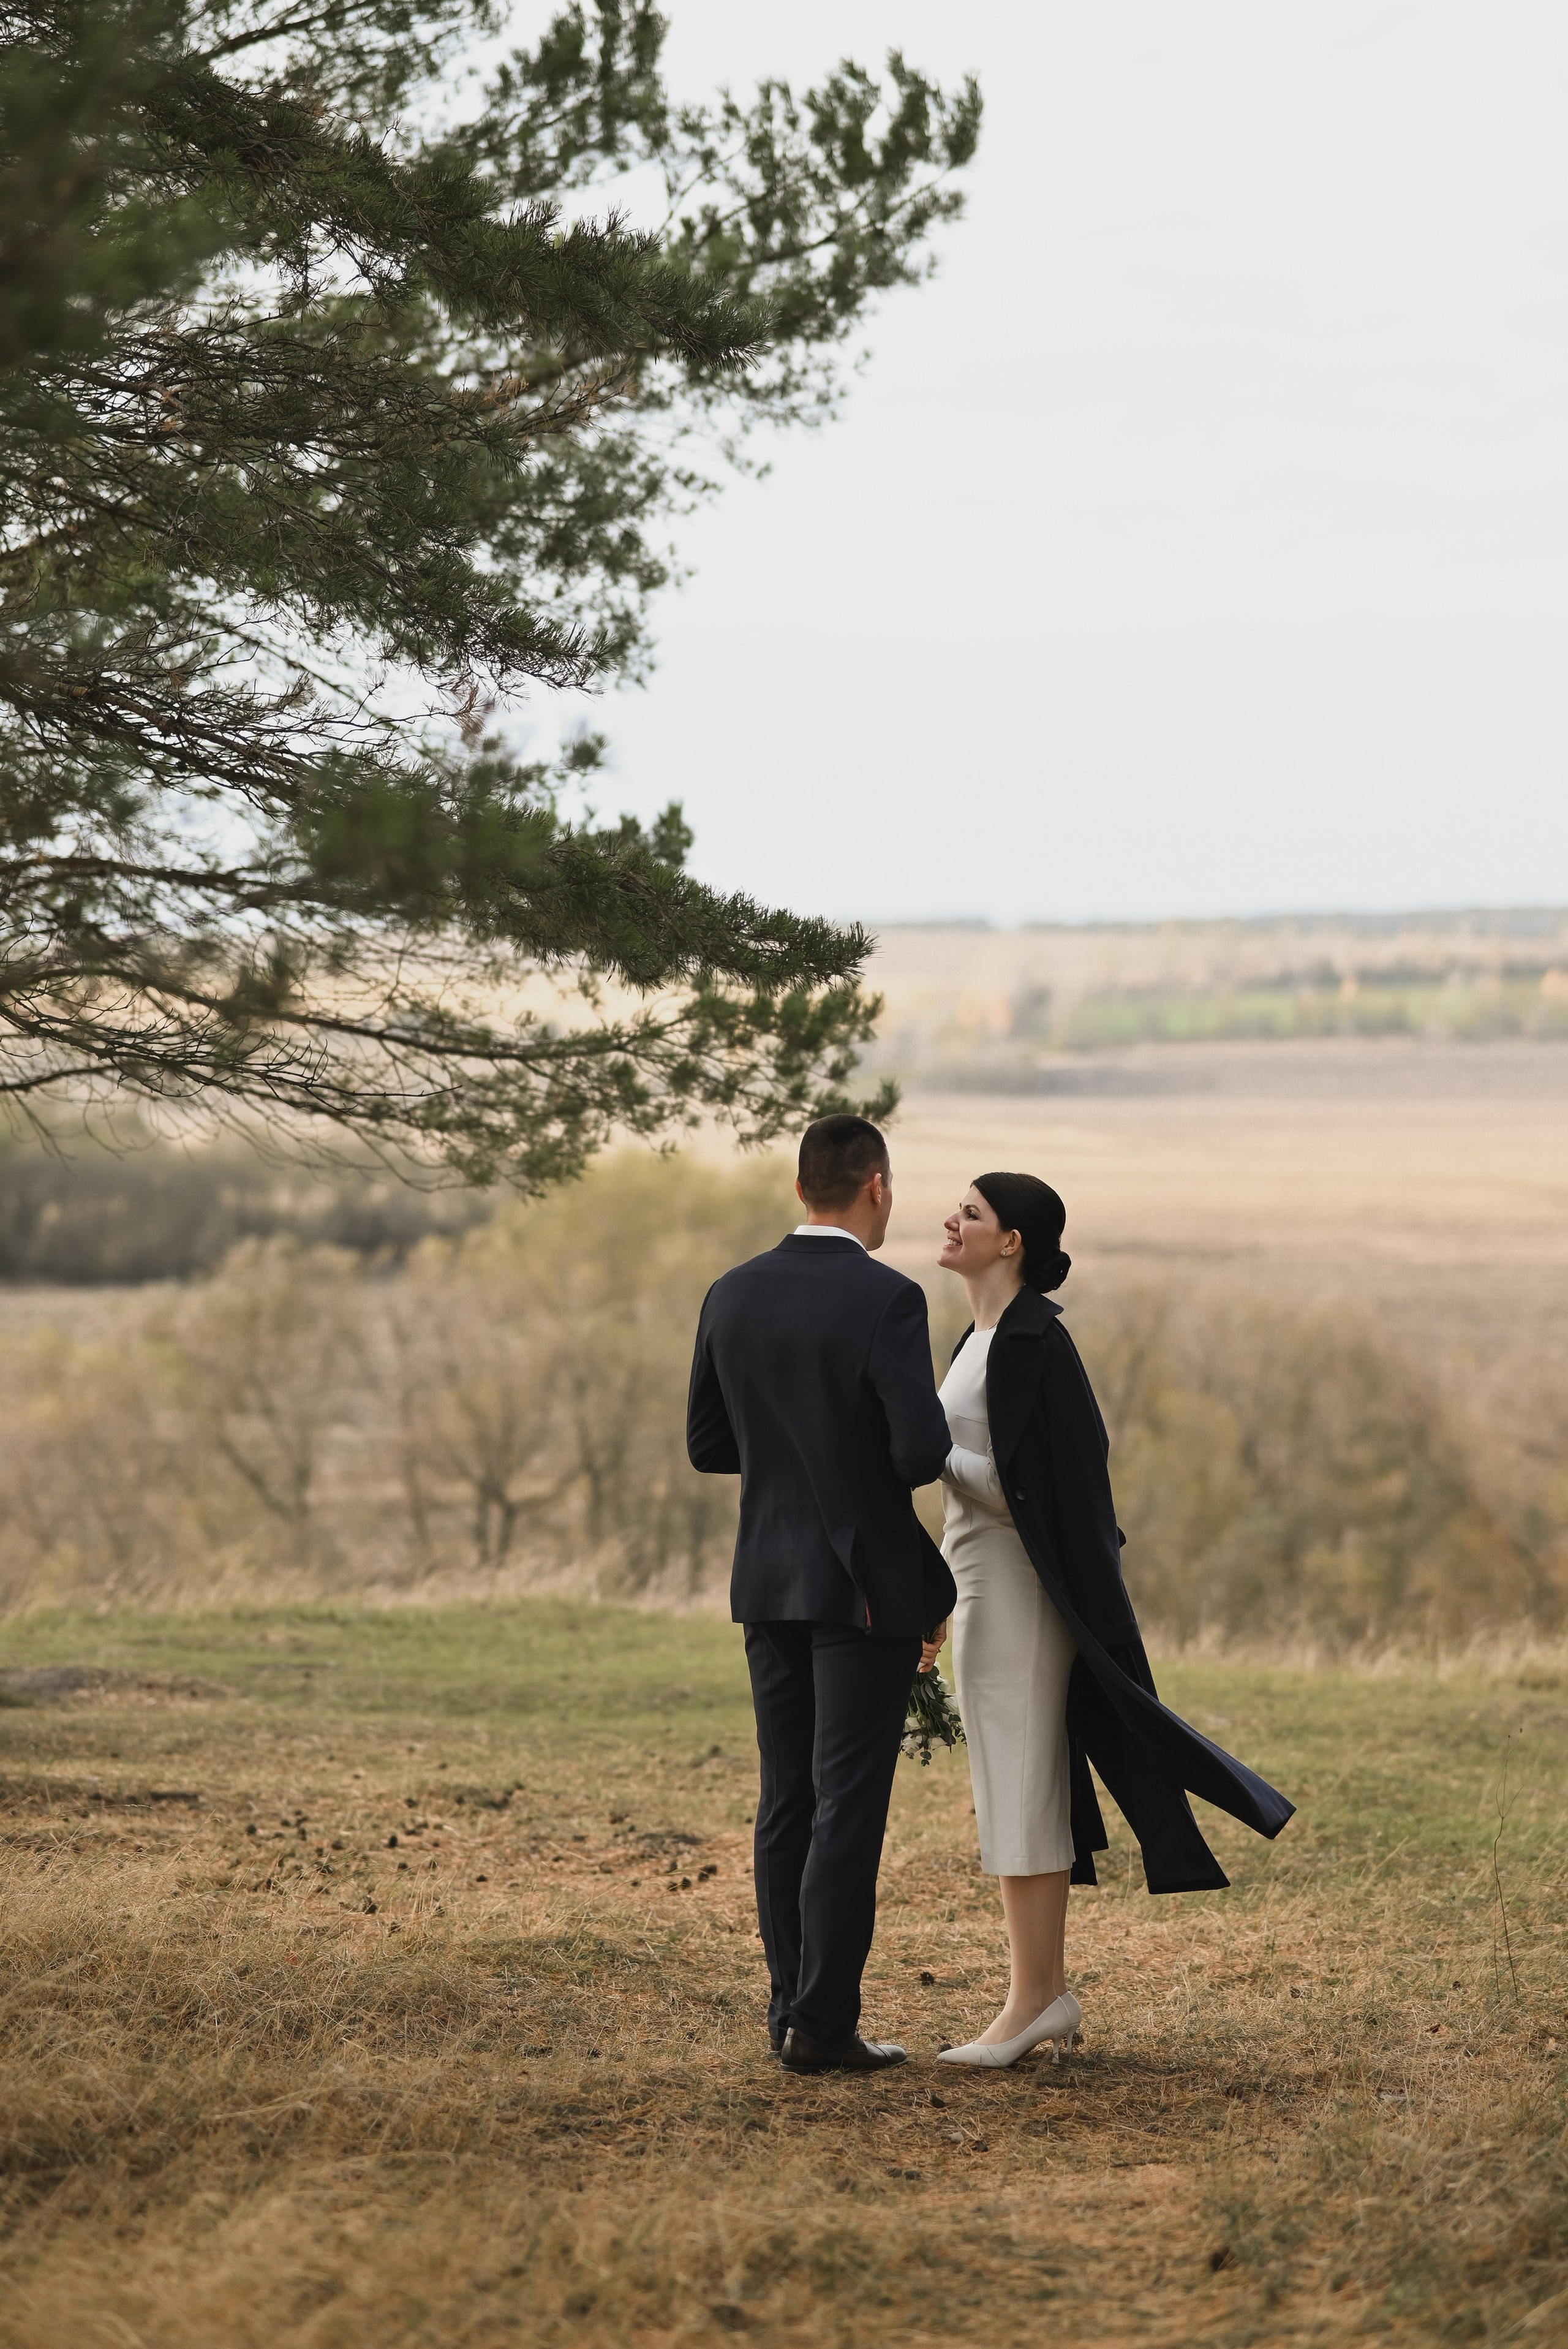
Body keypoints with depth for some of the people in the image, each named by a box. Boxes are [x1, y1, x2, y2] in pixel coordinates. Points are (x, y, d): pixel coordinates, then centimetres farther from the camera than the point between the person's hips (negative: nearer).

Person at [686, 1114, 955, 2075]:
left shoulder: (733, 1297, 3)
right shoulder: (887, 1300, -16)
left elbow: (709, 1446, 9)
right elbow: (923, 1454, -22)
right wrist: (901, 1438, 1)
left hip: (771, 1581, 6)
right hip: (867, 1587, -6)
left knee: (790, 1801, 12)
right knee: (849, 1806, -3)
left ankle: (796, 2007, 15)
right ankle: (823, 2024, -3)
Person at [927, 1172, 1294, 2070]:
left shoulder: (1030, 1342, -15)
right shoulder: (985, 1337, 14)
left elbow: (1020, 1485, -20)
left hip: (1017, 1584, -10)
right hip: (988, 1583, 10)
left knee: (1020, 1791, -8)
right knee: (1025, 1790, 9)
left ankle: (1033, 2000, -5)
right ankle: (1050, 1993, 13)